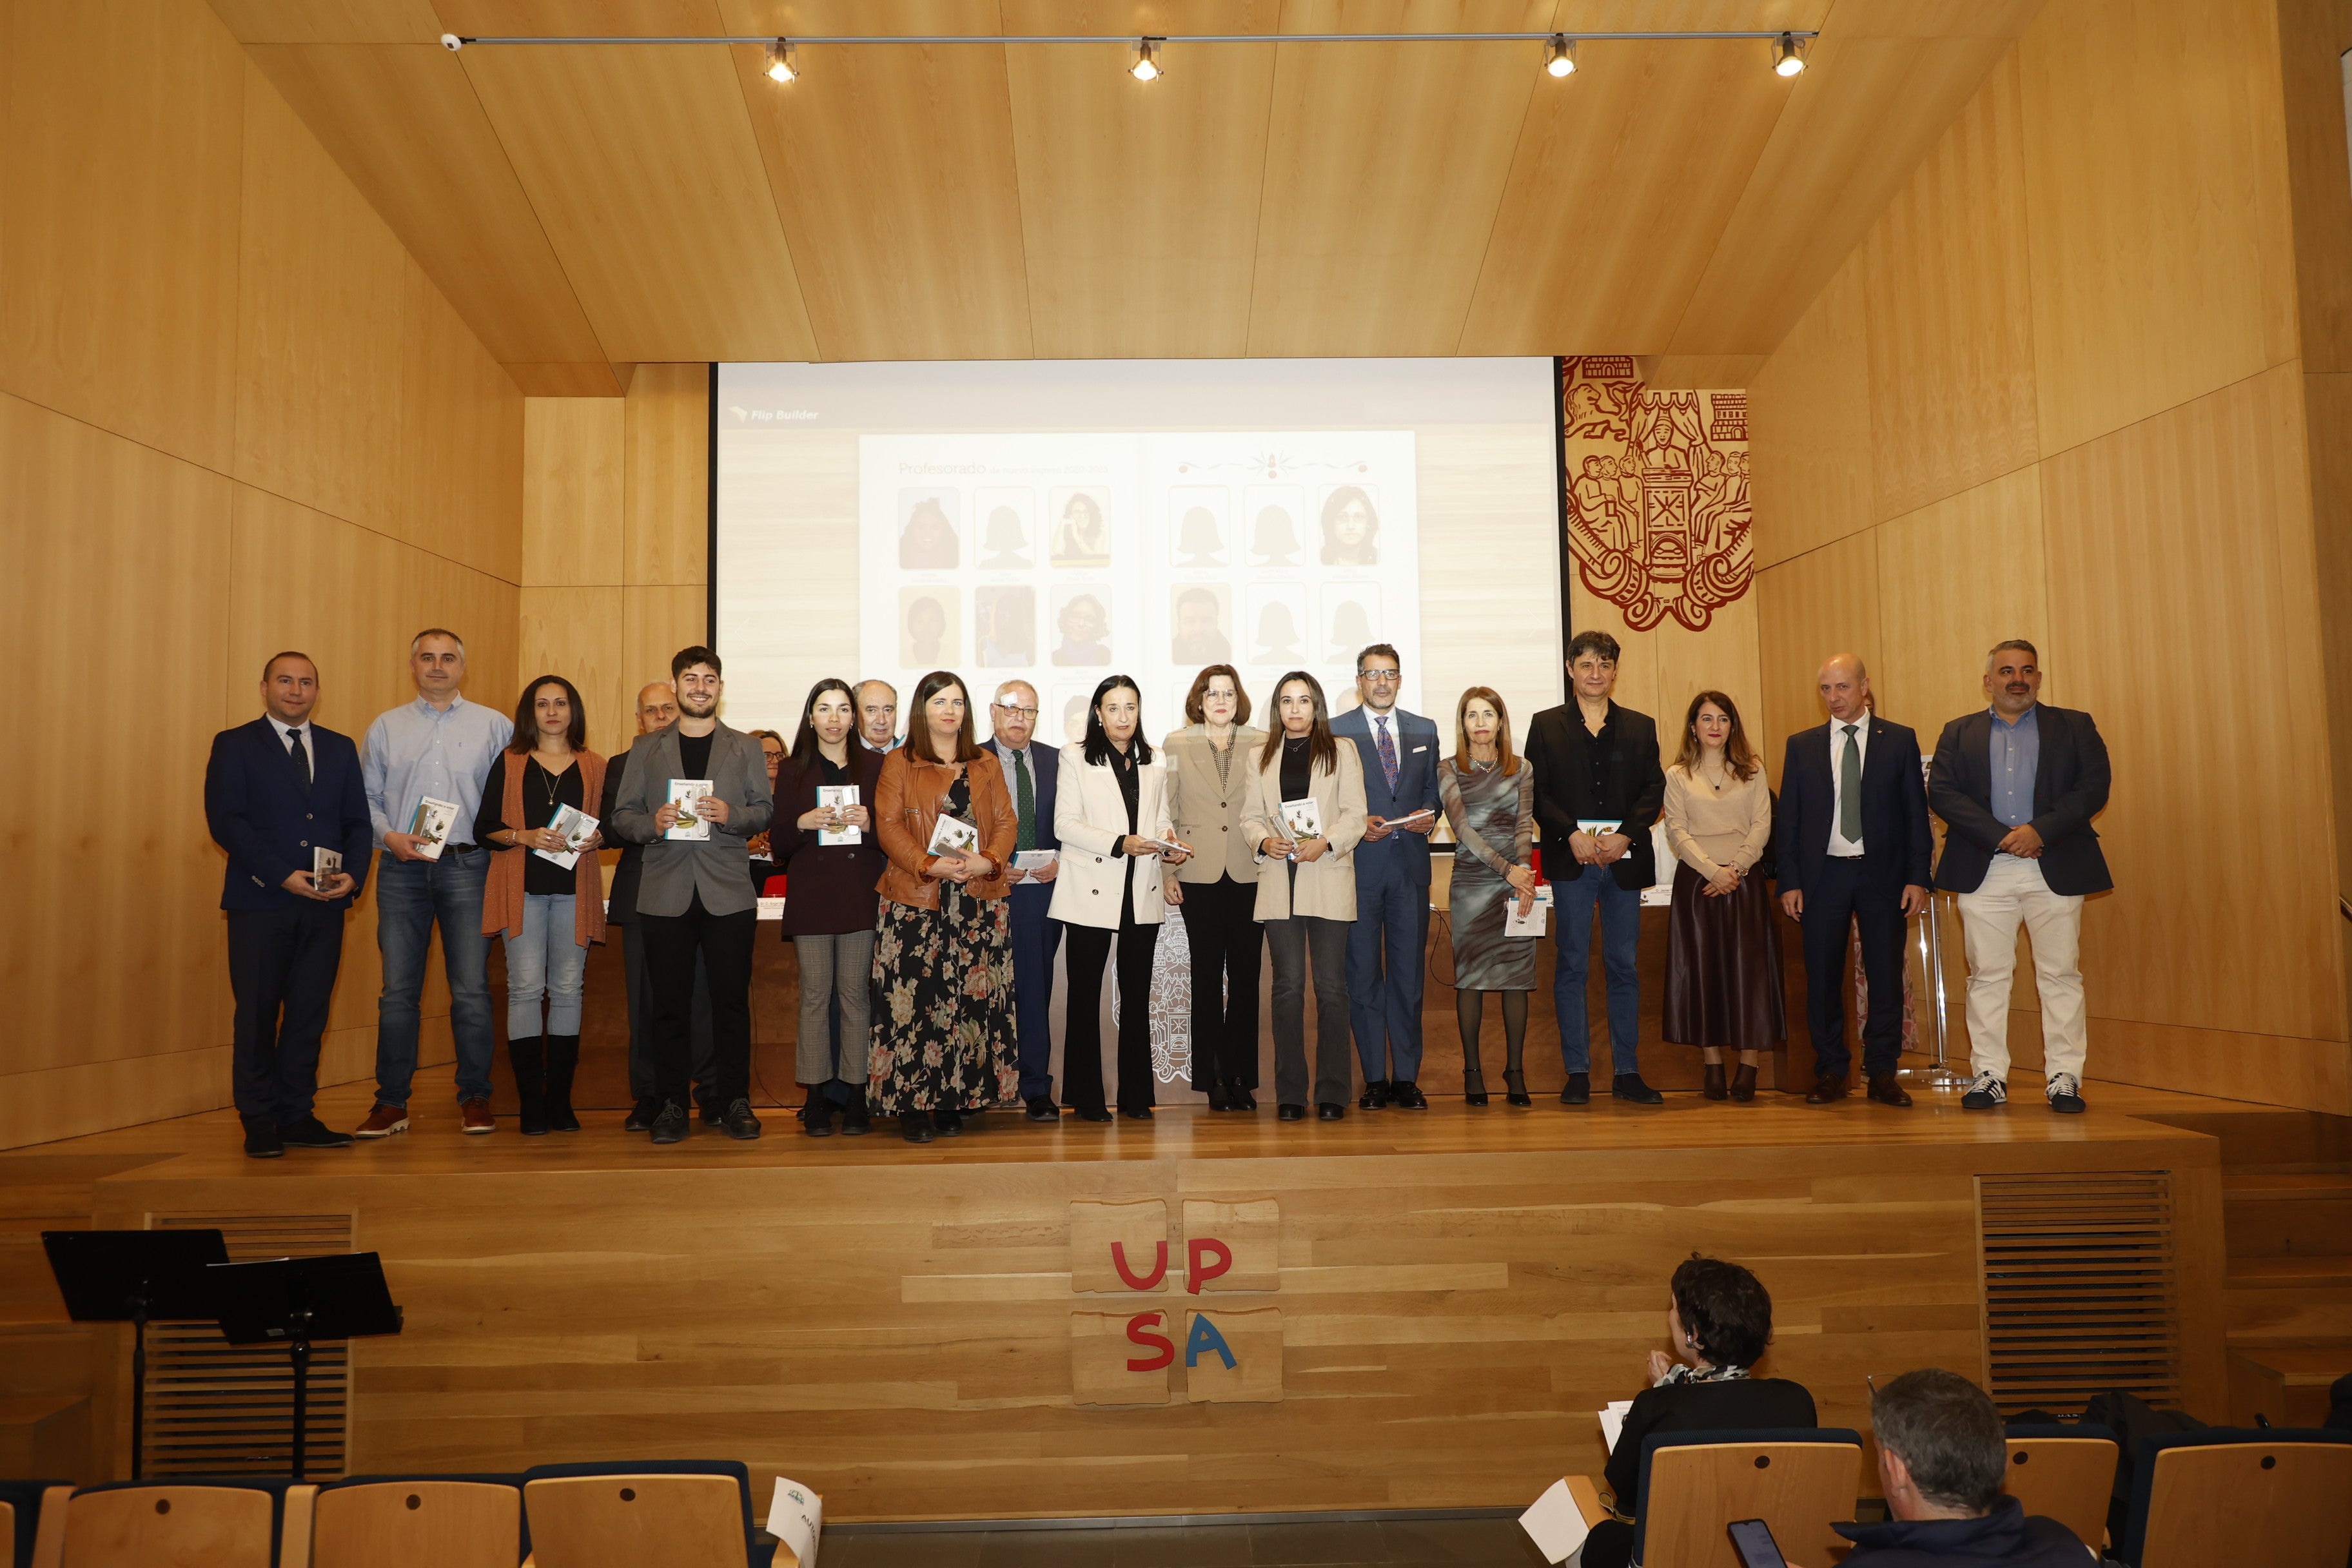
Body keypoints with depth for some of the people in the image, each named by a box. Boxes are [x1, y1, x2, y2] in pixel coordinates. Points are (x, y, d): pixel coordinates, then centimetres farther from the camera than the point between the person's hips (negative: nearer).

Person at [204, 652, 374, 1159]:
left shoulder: (340, 749, 15)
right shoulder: (234, 745, 3)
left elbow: (358, 821, 11)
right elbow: (225, 821, -7)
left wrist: (354, 875, -7)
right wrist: (282, 876, -16)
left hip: (325, 906, 3)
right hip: (260, 903, -3)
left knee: (310, 1013, 6)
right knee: (257, 1015, 3)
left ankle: (298, 1116, 14)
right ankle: (259, 1122, 13)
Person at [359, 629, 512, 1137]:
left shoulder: (494, 726, 8)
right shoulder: (386, 727, 14)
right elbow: (366, 798, 11)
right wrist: (389, 836, -6)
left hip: (467, 866, -2)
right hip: (403, 867, 2)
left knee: (471, 988, -2)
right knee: (398, 988, 3)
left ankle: (475, 1098, 8)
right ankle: (391, 1101, 11)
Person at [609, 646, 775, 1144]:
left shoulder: (744, 748, 13)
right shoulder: (646, 749, 13)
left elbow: (765, 810, 7)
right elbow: (621, 817, 9)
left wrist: (730, 814, -12)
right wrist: (653, 823, -12)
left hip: (728, 892, 0)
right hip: (665, 892, 1)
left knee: (731, 1000, 0)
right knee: (669, 1004, 2)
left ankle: (735, 1102, 9)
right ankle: (671, 1105, 10)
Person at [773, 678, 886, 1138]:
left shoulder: (875, 767, 9)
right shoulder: (794, 771, 10)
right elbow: (778, 843, 7)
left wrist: (868, 824, -12)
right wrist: (803, 822, -12)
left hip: (861, 896, 0)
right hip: (810, 896, 0)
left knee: (855, 994, -1)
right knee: (814, 994, -1)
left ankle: (855, 1096, 5)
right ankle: (816, 1097, 5)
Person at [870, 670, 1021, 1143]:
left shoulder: (987, 766, 15)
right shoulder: (898, 764, 6)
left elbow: (1006, 821, 9)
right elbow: (889, 825, -3)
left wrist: (987, 860, -10)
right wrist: (930, 865, -17)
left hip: (979, 899, 3)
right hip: (916, 900, -3)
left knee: (973, 997, 0)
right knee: (915, 998, -6)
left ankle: (955, 1100, 8)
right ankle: (911, 1104, 1)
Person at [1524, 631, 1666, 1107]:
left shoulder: (1641, 727, 14)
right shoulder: (1547, 725, 8)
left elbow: (1654, 791, 6)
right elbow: (1536, 791, 1)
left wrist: (1625, 836, -10)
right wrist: (1573, 835, -12)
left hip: (1624, 860, 2)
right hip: (1571, 859, -2)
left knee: (1625, 965, 5)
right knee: (1572, 965, -1)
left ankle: (1627, 1072, 12)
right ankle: (1578, 1073, 5)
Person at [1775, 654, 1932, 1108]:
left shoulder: (1899, 741, 6)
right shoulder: (1802, 745, 9)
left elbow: (1916, 813, 4)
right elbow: (1788, 819, 7)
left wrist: (1917, 877, -4)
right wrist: (1789, 882, -1)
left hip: (1882, 874, -1)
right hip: (1823, 874, 1)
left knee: (1886, 976, 3)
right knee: (1822, 977, 3)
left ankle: (1883, 1073, 13)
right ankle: (1830, 1072, 13)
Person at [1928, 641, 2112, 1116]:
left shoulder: (2074, 727, 11)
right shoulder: (1959, 734, 12)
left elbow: (2095, 787, -1)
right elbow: (1941, 792, -1)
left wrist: (2040, 830, -14)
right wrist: (2001, 837, -12)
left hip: (2055, 869, 0)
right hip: (1983, 872, 1)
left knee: (2061, 975, 1)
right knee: (1987, 976, 3)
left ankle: (2063, 1077, 8)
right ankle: (1989, 1075, 9)